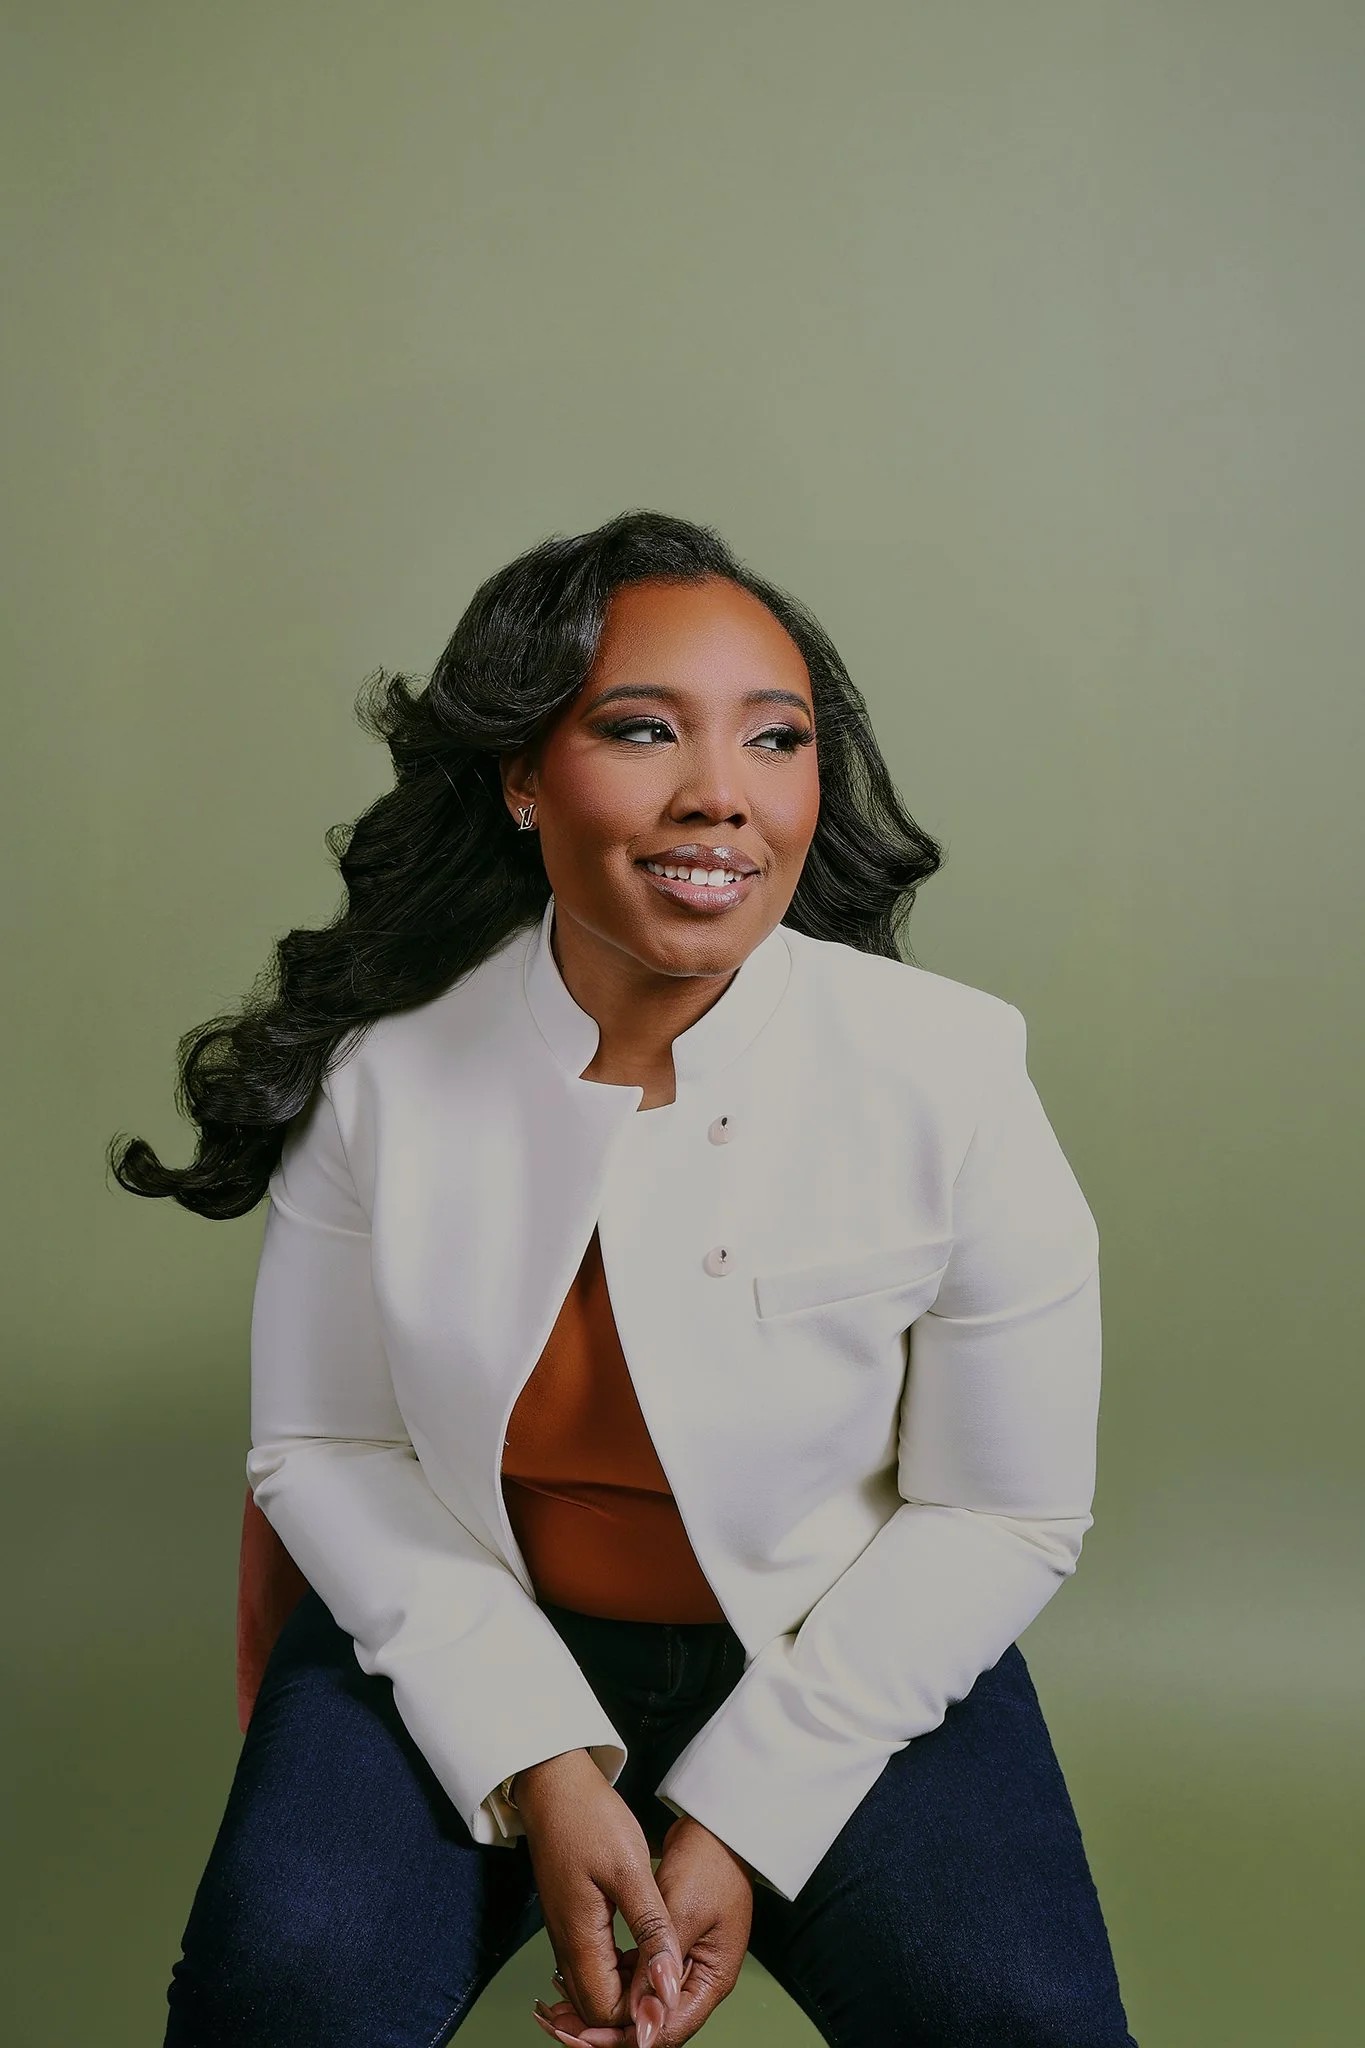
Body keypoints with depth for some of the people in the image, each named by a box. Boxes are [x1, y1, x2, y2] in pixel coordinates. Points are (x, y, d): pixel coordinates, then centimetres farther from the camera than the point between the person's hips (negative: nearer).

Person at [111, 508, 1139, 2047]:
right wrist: (534, 1765, -13)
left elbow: (1005, 1514, -8)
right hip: (464, 1634, 1)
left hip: (838, 1652, 0)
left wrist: (741, 1816, -12)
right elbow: (325, 1450, -3)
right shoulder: (382, 1072, -12)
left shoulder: (950, 1078, -16)